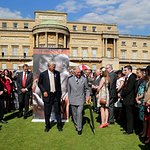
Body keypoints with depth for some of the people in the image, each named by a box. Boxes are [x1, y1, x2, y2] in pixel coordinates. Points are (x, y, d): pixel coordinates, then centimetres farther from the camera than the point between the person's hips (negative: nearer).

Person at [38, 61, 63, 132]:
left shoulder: (57, 73, 4)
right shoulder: (43, 74, -2)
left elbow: (59, 84, 11)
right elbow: (39, 83, 4)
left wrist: (60, 93, 9)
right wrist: (43, 91, -8)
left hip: (56, 95, 2)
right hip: (48, 95, -1)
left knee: (57, 111, 8)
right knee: (47, 112, 8)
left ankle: (59, 125, 23)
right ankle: (47, 126, 26)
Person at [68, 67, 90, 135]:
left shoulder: (84, 79, -1)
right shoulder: (70, 80, 2)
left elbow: (87, 89, 8)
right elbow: (69, 90, 11)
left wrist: (87, 96, -6)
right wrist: (69, 99, 13)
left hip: (80, 99, -2)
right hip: (73, 100, 2)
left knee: (79, 113, -12)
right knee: (74, 114, 12)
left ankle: (79, 129, -1)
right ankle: (76, 126, 32)